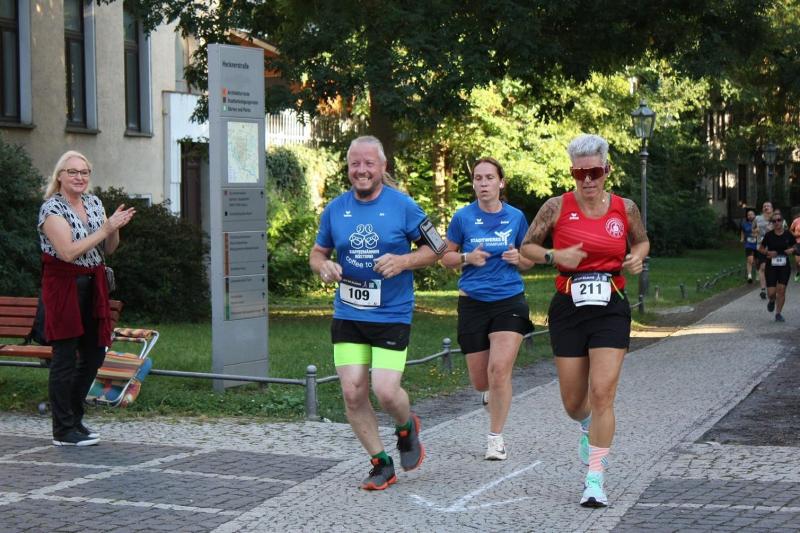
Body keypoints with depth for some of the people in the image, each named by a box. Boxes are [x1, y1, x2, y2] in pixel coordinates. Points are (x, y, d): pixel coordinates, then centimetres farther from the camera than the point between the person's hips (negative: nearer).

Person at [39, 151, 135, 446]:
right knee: (65, 357, -4)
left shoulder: (94, 202, 10)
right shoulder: (52, 208, -11)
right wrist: (105, 228, -20)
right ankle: (63, 430, 4)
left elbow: (108, 249, 14)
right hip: (64, 286, -7)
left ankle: (73, 416, 27)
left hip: (93, 285, 7)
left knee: (95, 353, 11)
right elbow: (68, 251, -21)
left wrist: (116, 228, -7)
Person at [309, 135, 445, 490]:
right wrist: (324, 267, -6)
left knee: (385, 391, -12)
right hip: (347, 315, 4)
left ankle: (406, 428, 24)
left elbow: (435, 248, 2)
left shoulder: (402, 206, -5)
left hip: (392, 316, -3)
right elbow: (318, 252, 17)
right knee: (352, 393, -2)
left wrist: (404, 262, -15)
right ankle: (381, 463, 16)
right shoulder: (335, 209, 5)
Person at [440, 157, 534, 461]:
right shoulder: (463, 217, -1)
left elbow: (529, 262, 13)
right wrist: (467, 258, -13)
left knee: (500, 368, -17)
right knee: (481, 381, 5)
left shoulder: (516, 217, 3)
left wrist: (518, 259, -10)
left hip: (509, 301, 0)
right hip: (473, 302, 1)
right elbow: (446, 257, 7)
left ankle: (496, 437, -1)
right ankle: (495, 389, 44)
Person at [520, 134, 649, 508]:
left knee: (602, 393, -12)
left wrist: (638, 257, -3)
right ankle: (589, 428, 47)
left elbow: (642, 241, 20)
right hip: (568, 309, 1)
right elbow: (527, 246, 6)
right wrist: (554, 256, -13)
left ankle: (595, 480, -4)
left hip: (611, 309, 0)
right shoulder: (557, 207, -3)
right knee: (573, 402, 8)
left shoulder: (625, 208, 1)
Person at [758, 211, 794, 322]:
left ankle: (778, 313, 11)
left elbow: (793, 247, 13)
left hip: (784, 266, 1)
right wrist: (768, 252, -14)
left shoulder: (788, 235, -2)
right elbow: (760, 248, 5)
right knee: (771, 293, -4)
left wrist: (791, 250, -10)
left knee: (781, 291, -3)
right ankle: (771, 301, 32)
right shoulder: (769, 235, -6)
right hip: (771, 266, -1)